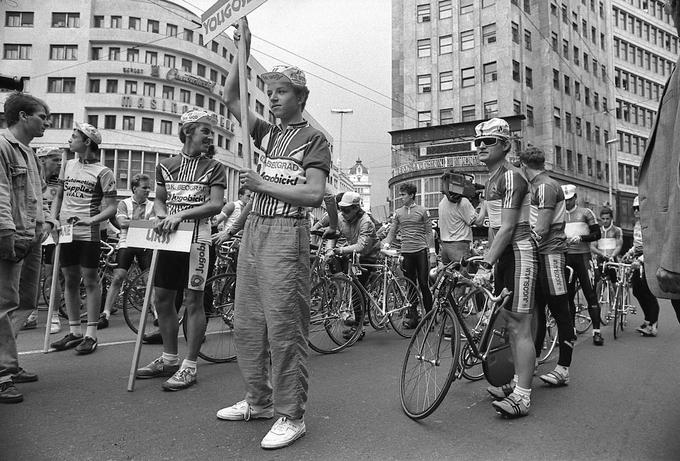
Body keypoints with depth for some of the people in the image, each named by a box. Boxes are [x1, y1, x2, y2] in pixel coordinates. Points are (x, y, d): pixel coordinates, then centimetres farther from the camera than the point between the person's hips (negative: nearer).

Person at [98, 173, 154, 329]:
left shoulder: (152, 206, 10)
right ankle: (105, 315, -5)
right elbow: (122, 223, -9)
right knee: (117, 278, -9)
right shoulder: (124, 203, 7)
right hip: (126, 243, -1)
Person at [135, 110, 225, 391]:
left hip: (196, 237, -4)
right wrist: (161, 216, -8)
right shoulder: (165, 165, 12)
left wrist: (180, 215, -19)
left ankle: (189, 366, 7)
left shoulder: (213, 167, 1)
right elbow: (159, 199, 15)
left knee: (193, 300, -3)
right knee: (162, 299, 9)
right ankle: (169, 359, 25)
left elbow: (216, 204, -9)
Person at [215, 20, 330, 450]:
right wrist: (243, 52, 13)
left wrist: (264, 184, -12)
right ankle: (258, 401, 26)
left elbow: (314, 194, -14)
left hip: (287, 234, -8)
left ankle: (291, 415, 7)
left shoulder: (314, 138, -2)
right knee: (247, 324, 11)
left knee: (284, 327, -6)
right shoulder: (268, 132, 18)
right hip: (254, 230, 8)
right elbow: (231, 98, 20)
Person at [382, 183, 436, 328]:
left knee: (423, 284, -3)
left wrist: (432, 253, -3)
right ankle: (413, 316, 12)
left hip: (421, 251, -3)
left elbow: (429, 233, 3)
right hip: (406, 252, 3)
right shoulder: (398, 213, 10)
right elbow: (392, 232, 11)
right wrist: (386, 244, -7)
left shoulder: (422, 211, 3)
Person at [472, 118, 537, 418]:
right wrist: (489, 260, 16)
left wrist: (486, 264, -24)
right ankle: (518, 382, 27)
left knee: (520, 327, -6)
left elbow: (508, 228, -21)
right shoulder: (492, 179, 16)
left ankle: (522, 397, 2)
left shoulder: (511, 176, -14)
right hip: (504, 254, 10)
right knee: (511, 324, 15)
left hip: (519, 253, -10)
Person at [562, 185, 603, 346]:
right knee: (568, 294, 6)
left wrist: (581, 237, -16)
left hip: (582, 256, -3)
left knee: (590, 293, -7)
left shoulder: (585, 212, 4)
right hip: (565, 256, 3)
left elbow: (597, 234, 0)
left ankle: (596, 331, -5)